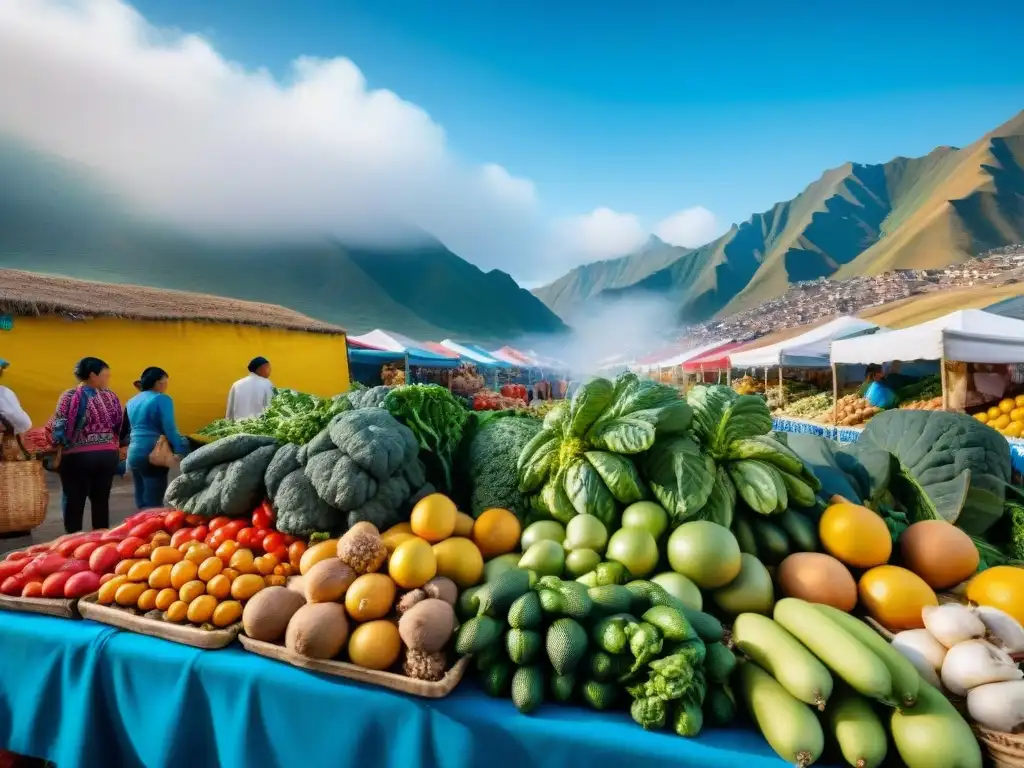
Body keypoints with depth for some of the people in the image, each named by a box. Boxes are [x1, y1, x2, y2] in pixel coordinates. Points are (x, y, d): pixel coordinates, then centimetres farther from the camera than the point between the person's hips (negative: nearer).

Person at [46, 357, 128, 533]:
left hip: (77, 456, -3)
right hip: (107, 455, 3)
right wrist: (115, 446, 19)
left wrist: (56, 446, 6)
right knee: (101, 500, 11)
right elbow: (121, 427, 6)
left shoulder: (70, 396, -6)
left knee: (74, 502, 7)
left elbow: (58, 428, -10)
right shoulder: (111, 396, 3)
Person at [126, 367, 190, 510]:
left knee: (142, 503, 14)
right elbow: (169, 429, -17)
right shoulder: (162, 399, -8)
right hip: (152, 454, -8)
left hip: (133, 453, 8)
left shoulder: (131, 402, 16)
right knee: (153, 504, -6)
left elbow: (131, 428, 22)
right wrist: (181, 451, -19)